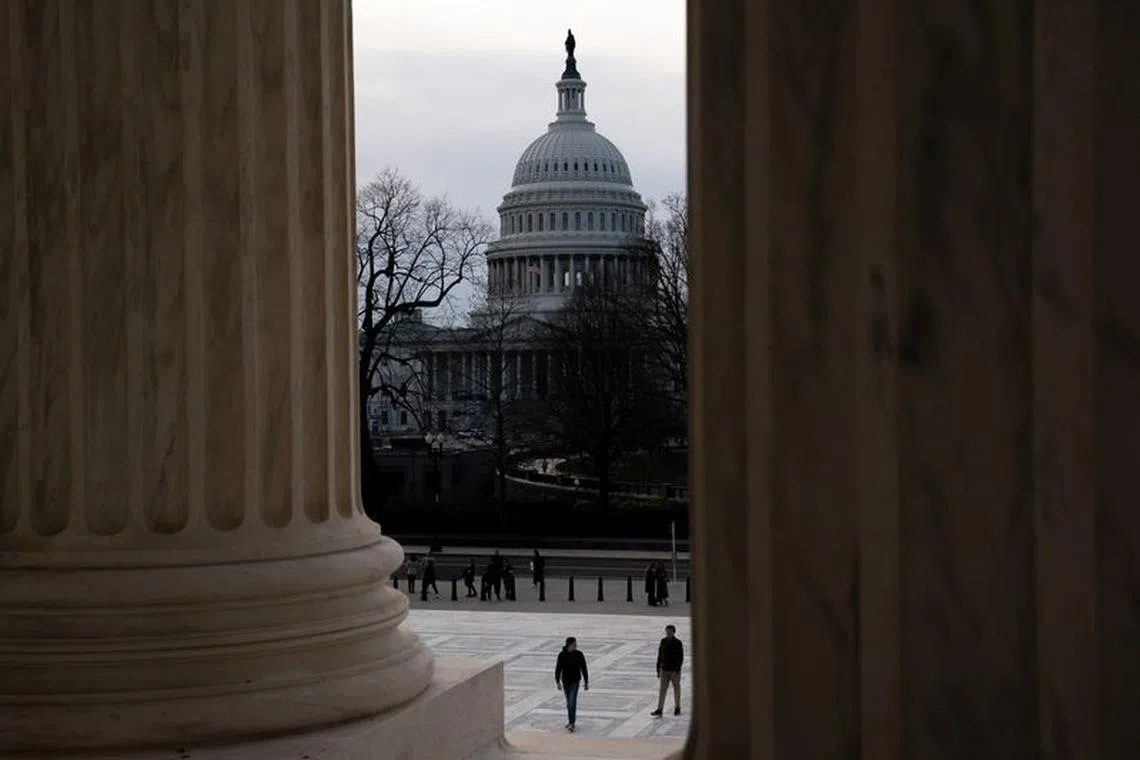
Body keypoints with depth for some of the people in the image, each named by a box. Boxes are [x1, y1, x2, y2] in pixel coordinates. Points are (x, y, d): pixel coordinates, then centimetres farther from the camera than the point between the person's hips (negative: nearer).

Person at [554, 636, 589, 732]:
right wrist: (557, 682, -7)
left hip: (575, 681, -2)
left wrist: (586, 682, 0)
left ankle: (571, 724, -16)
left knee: (572, 702, -14)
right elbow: (558, 669, -3)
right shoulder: (561, 655, -6)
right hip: (565, 681, 2)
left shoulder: (579, 654, -8)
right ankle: (571, 721, 30)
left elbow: (584, 669, -2)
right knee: (569, 702, 14)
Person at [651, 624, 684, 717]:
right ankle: (659, 710, -9)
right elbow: (659, 656, 8)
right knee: (662, 690, -4)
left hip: (674, 671, -3)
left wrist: (677, 671, -22)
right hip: (664, 670, 3)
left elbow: (681, 658, -13)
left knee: (676, 690, 10)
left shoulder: (678, 643, -10)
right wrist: (658, 670, 7)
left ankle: (677, 708, 26)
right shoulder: (663, 642, 2)